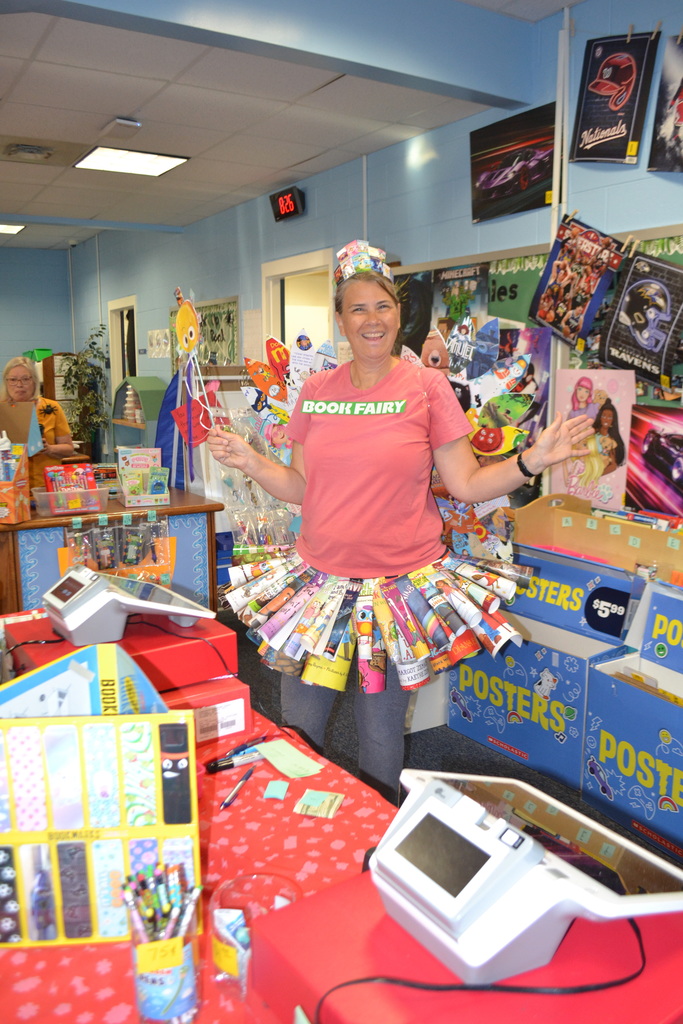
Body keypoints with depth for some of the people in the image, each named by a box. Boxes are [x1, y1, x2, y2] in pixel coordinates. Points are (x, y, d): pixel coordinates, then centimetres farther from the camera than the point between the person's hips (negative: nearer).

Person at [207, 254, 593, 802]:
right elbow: (301, 488, 11)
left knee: (381, 729, 8)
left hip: (398, 579, -3)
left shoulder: (427, 386, -3)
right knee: (297, 726, 12)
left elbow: (468, 484, -3)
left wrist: (532, 460, -16)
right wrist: (250, 461, -2)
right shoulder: (316, 392, 6)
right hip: (319, 574, 3)